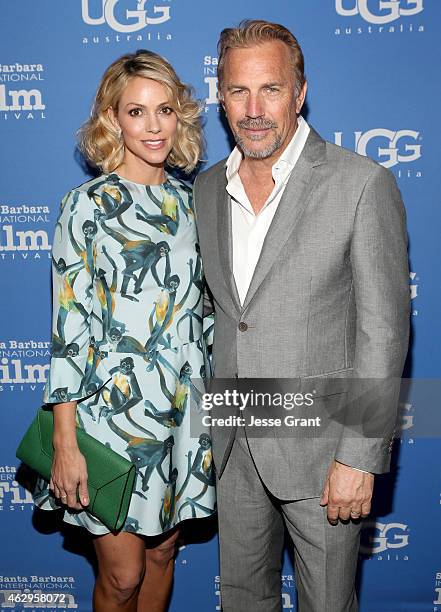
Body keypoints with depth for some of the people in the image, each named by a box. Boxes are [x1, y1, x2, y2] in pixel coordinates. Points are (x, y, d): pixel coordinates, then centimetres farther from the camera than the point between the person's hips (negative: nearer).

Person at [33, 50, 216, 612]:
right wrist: (64, 442, -14)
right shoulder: (87, 206, -10)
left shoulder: (187, 202, 6)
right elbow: (68, 326, -12)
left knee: (162, 551, 19)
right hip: (111, 411, -5)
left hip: (181, 412, 5)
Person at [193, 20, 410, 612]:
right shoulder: (207, 188, 4)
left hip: (320, 445, -5)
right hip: (235, 445, 5)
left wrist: (359, 457, -16)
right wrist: (216, 419, 11)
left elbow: (384, 332, -14)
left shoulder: (362, 184, -14)